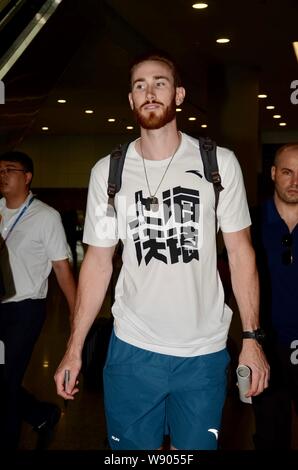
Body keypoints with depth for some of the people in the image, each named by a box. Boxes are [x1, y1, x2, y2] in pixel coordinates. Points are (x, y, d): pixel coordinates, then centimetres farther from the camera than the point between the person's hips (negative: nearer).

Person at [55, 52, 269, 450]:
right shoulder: (107, 172, 0)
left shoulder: (220, 163, -4)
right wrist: (74, 348, 1)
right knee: (131, 447, 13)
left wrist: (252, 339, -5)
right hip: (132, 349, 1)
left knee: (198, 446, 13)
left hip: (205, 353, -1)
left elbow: (240, 252, 0)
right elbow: (98, 262, 4)